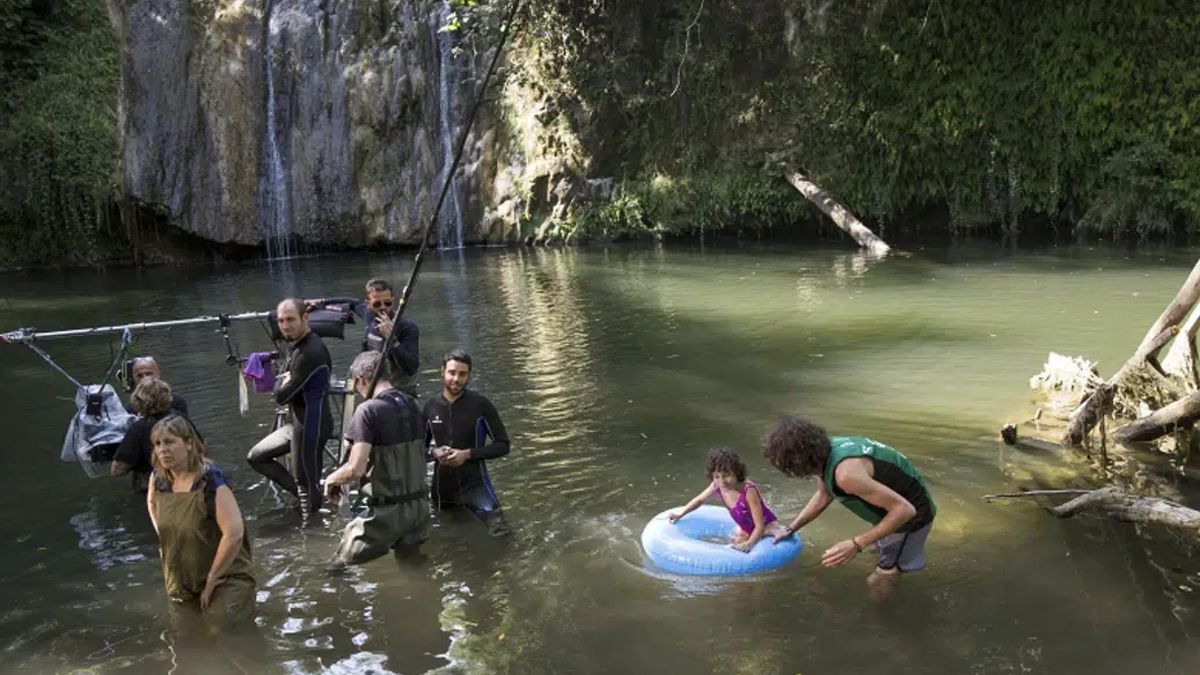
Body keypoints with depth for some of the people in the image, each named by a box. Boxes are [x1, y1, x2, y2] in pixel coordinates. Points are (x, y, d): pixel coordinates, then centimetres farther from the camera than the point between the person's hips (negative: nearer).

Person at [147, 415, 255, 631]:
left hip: (224, 578, -7)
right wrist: (163, 540, 8)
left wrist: (212, 580, -22)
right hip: (179, 581, 7)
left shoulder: (210, 481, -25)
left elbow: (234, 534, -31)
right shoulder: (158, 478, -5)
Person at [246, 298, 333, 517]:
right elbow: (285, 380, 15)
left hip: (311, 425, -11)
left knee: (308, 484, 0)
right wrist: (284, 382, -7)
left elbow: (282, 396, -20)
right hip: (297, 423, 11)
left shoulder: (311, 352, -24)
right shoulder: (297, 346, 9)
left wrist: (280, 382, 0)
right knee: (256, 457, 19)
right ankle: (302, 494, 21)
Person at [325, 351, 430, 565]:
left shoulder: (369, 410, -15)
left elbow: (356, 470, -21)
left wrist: (332, 479, 1)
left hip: (387, 512, -6)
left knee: (345, 566, 9)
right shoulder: (412, 405, 7)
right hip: (420, 506, 6)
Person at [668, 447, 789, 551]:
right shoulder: (716, 486, -17)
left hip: (766, 527, -7)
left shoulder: (748, 491, -34)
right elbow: (699, 499, 8)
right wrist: (681, 513, 2)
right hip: (745, 531, 7)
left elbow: (760, 526, -32)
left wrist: (749, 543, -47)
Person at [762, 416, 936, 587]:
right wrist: (790, 529, 11)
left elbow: (905, 509, -35)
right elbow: (823, 496, 11)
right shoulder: (823, 452, -11)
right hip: (892, 506, 9)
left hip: (910, 513, -9)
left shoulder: (846, 472, -39)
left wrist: (856, 544, -36)